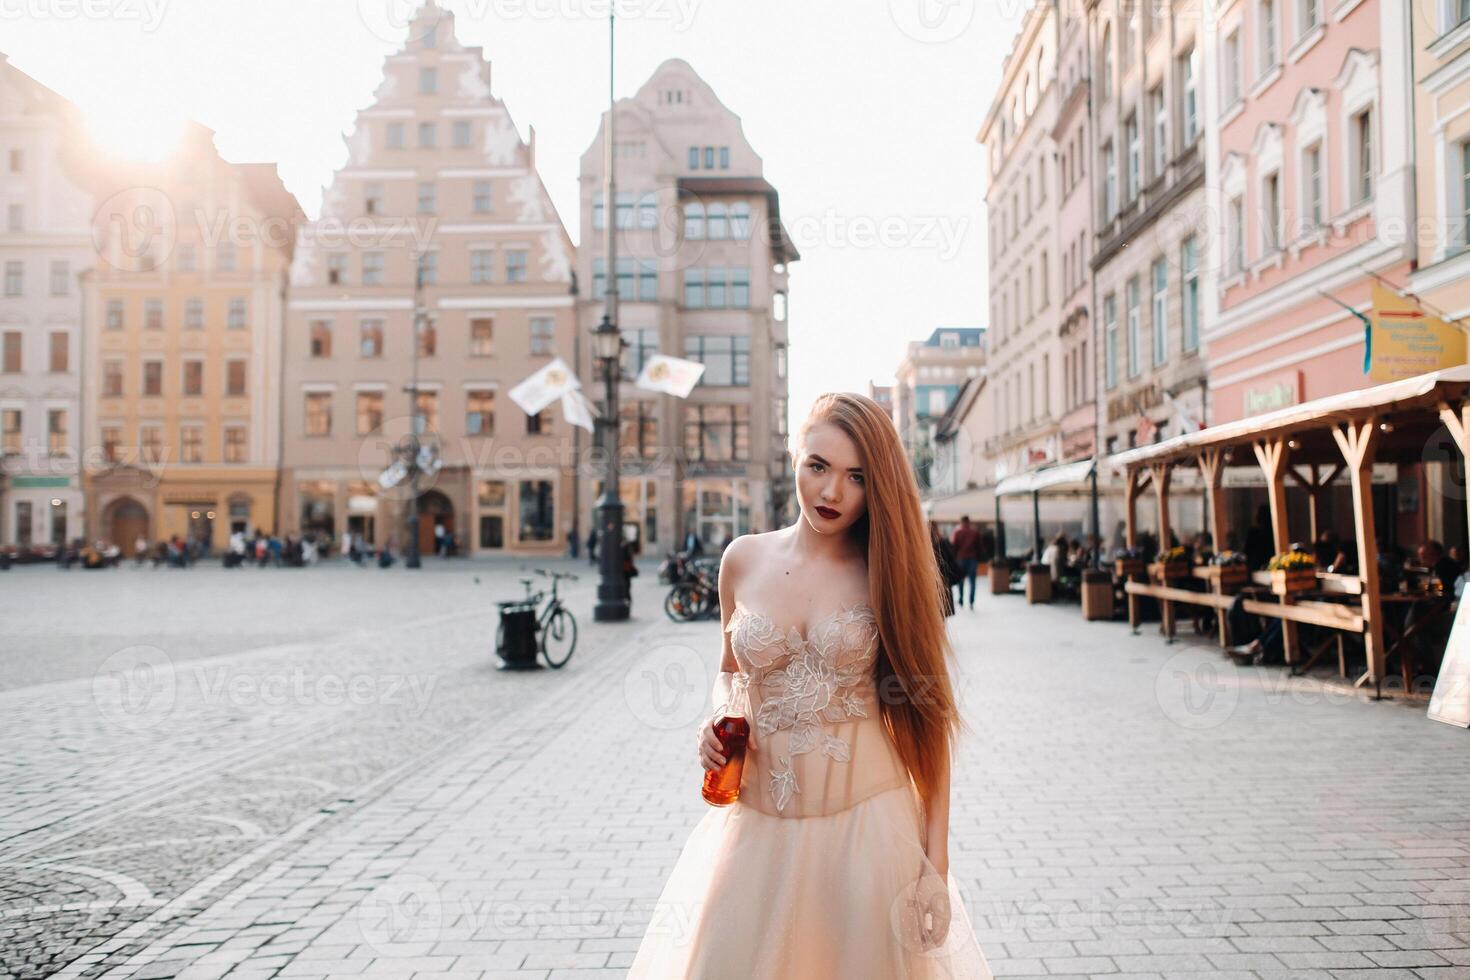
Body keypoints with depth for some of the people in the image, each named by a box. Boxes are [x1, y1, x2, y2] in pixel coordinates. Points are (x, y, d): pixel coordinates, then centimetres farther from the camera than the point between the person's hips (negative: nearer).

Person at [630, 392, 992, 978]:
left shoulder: (890, 572, -4)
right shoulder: (744, 560, 2)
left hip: (867, 824, -2)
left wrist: (935, 859, -6)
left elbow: (928, 720, -3)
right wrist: (715, 722, -3)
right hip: (758, 826, 2)